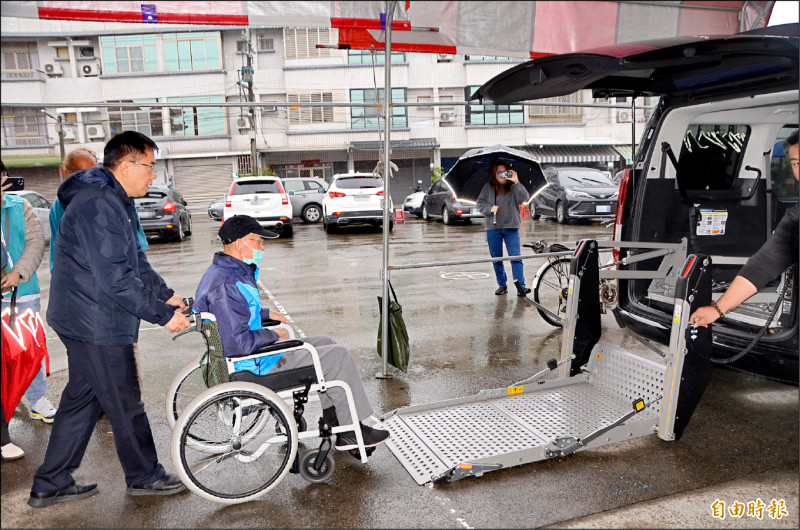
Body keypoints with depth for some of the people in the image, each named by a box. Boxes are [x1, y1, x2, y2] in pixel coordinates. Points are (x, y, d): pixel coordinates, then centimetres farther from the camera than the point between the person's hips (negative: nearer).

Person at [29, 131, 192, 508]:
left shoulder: (115, 201, 13)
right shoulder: (98, 205, -22)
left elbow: (135, 261, 17)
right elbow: (116, 277, -27)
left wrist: (166, 295, 7)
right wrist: (163, 314, -23)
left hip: (84, 321, 11)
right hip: (97, 325, -11)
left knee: (82, 399, 18)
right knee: (126, 405, 5)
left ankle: (51, 485, 30)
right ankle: (144, 477, 23)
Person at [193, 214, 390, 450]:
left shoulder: (221, 271, 7)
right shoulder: (226, 285, -27)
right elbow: (240, 343, -31)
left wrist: (264, 313, 11)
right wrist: (274, 336, -16)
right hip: (255, 367, -11)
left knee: (324, 343, 16)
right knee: (338, 356, -6)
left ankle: (336, 423, 20)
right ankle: (353, 431, 10)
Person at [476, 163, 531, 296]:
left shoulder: (513, 187, 3)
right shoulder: (488, 187, 7)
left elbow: (524, 198, -10)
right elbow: (480, 202, 8)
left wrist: (516, 182, -16)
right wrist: (489, 208, -10)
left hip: (511, 227, -2)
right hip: (493, 228, 2)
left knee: (515, 257, -7)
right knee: (496, 258, 8)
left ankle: (521, 285, -6)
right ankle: (502, 285, 19)